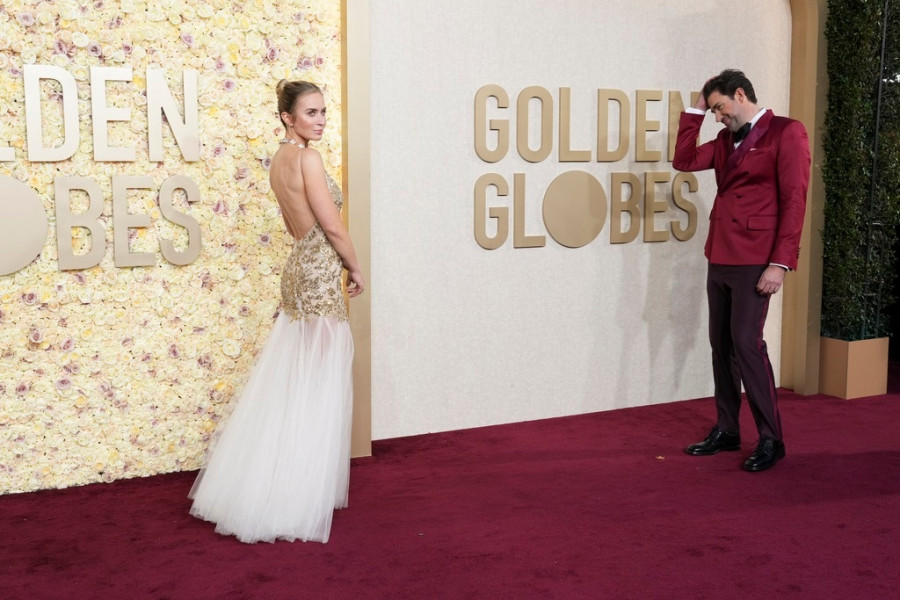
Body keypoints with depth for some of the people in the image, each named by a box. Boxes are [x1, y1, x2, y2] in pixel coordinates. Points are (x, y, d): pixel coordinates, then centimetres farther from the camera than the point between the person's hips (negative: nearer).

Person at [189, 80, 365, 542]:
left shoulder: (279, 160, 12)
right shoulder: (307, 158, -15)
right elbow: (334, 227, -16)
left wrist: (336, 263, 20)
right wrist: (355, 269, -1)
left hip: (298, 268, 9)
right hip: (320, 277, -9)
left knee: (289, 386, 16)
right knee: (316, 390, -1)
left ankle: (261, 484, 26)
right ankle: (298, 499, 8)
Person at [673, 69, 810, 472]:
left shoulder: (786, 132, -6)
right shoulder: (726, 140, 16)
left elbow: (794, 200, -11)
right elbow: (684, 161, 11)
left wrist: (780, 262, -17)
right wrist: (695, 112, 7)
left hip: (754, 261, -7)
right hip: (719, 259, 7)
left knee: (746, 343, -10)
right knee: (721, 345, 9)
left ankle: (771, 440, 1)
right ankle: (726, 431, 19)